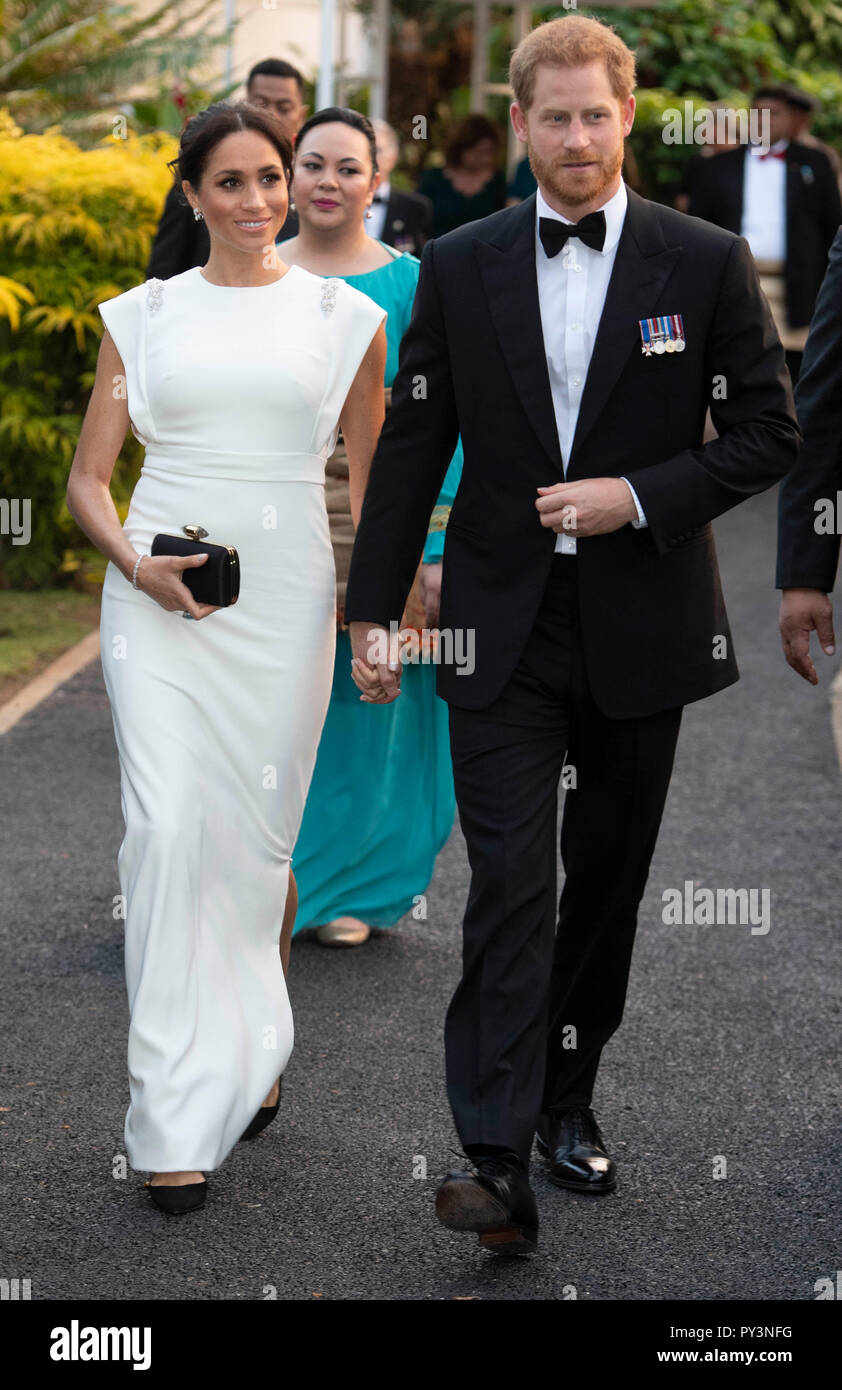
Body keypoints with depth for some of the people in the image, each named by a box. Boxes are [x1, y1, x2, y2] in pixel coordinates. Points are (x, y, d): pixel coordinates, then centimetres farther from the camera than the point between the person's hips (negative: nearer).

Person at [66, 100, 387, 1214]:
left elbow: (369, 485, 12)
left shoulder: (346, 318, 8)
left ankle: (253, 1059, 28)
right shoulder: (143, 315, 8)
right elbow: (87, 477, 8)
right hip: (160, 598, 0)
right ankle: (178, 1117, -7)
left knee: (260, 834, 6)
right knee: (168, 829, -10)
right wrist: (136, 565, -10)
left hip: (284, 598, 0)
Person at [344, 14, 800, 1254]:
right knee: (510, 884, -9)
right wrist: (373, 606, 3)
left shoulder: (706, 263, -1)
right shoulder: (459, 268, 3)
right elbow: (412, 445, 6)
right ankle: (497, 1161, -13)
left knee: (607, 878, 11)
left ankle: (568, 1101, 28)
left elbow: (769, 433, 0)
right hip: (504, 629, 0)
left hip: (641, 628, 1)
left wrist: (640, 497, -13)